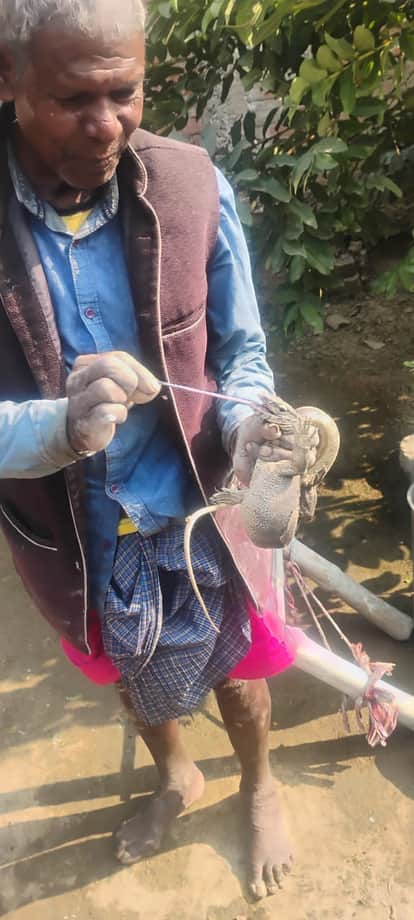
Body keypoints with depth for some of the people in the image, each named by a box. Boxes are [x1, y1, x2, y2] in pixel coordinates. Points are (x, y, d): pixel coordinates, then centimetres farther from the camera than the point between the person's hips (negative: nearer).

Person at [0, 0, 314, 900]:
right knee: (136, 673, 29)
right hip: (76, 540, 1)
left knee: (232, 664, 25)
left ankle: (259, 785, 60)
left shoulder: (191, 187, -17)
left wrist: (245, 423, -27)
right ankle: (175, 776, 65)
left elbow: (242, 349, -6)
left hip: (198, 515, 0)